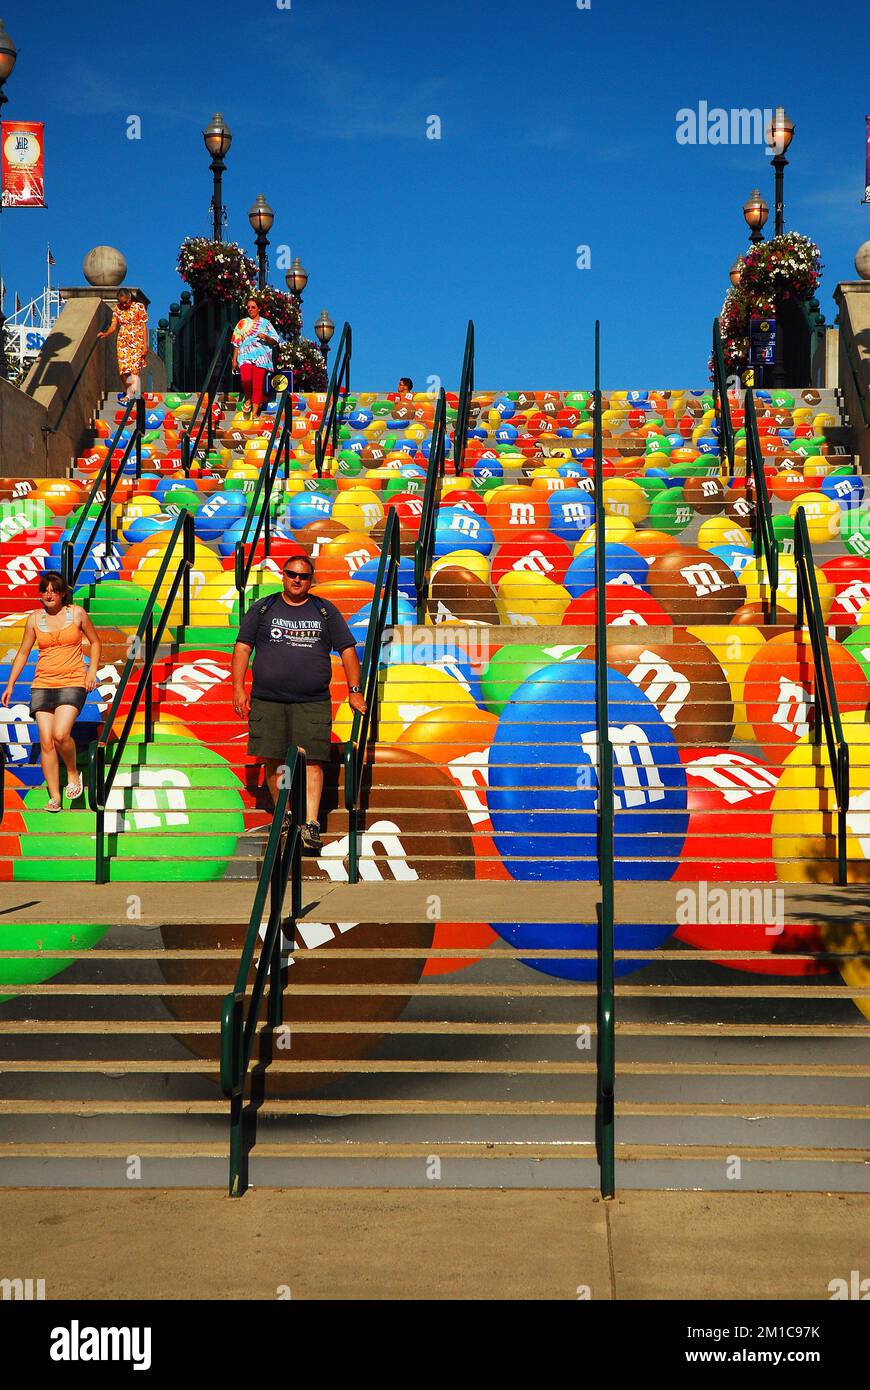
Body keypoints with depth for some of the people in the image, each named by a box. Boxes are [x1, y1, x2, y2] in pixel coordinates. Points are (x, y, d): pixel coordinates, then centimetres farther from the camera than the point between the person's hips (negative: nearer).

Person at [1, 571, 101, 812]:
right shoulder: (34, 620, 6)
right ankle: (54, 797, 2)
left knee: (60, 734, -23)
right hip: (42, 684, 3)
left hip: (73, 683, -3)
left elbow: (95, 642, 12)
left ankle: (72, 773, 6)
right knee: (46, 742, -5)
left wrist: (92, 670, -2)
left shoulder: (77, 613, 1)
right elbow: (23, 653, 14)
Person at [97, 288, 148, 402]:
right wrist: (106, 333, -17)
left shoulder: (139, 307, -5)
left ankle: (135, 396, -9)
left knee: (135, 368, -10)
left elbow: (144, 326, -6)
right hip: (123, 342, 4)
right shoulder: (118, 308, 7)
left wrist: (145, 345, -10)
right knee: (123, 368, 0)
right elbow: (113, 326, 5)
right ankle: (129, 394, 14)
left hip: (137, 342, -4)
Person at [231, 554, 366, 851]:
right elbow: (242, 647, 9)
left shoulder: (326, 611, 12)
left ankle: (311, 824, -12)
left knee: (312, 760, -10)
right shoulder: (262, 609, 11)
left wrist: (354, 690, 5)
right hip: (267, 701, 1)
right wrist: (238, 687, -1)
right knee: (273, 760, 2)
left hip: (312, 703, -1)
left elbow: (347, 650, 12)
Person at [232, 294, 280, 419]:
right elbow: (237, 343, 17)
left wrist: (266, 337, -12)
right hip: (245, 356, 0)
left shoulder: (265, 323, 13)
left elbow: (275, 341, 9)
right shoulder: (242, 323, 17)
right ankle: (248, 399, 3)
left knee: (258, 385, -7)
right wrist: (234, 360, 10)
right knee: (246, 379, -25)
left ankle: (255, 413, -3)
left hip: (261, 356, 0)